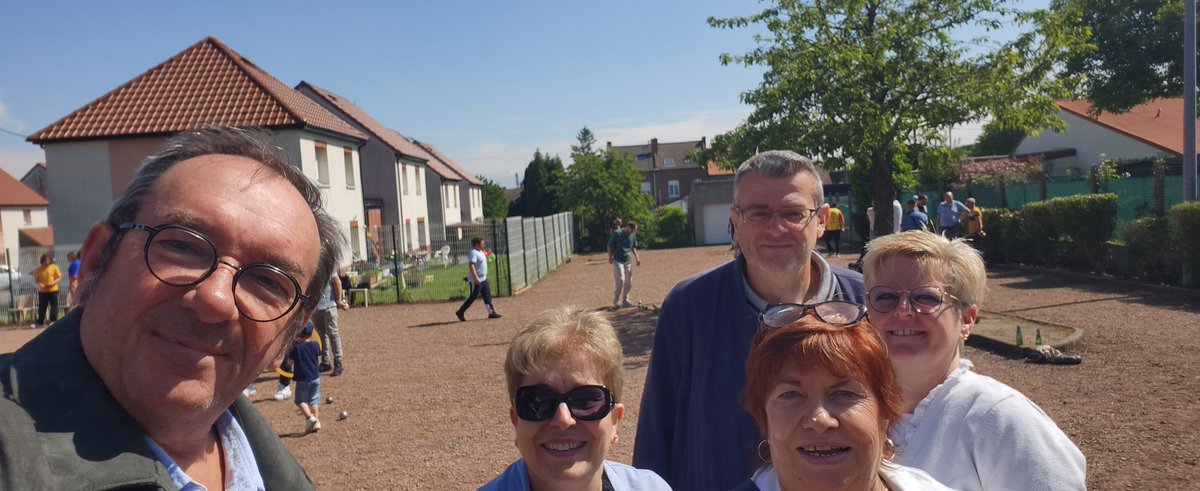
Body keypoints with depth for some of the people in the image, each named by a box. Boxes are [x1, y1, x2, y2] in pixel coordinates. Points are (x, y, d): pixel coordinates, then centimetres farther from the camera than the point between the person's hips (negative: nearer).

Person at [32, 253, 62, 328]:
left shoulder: (54, 267, -1)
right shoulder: (39, 269, 4)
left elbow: (59, 277, -1)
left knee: (54, 306, -1)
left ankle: (53, 321, 5)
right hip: (42, 291, 2)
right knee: (42, 307, 7)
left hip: (53, 290, -2)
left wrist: (53, 283, -17)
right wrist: (40, 284, -13)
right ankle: (40, 322, 14)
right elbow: (36, 279, 7)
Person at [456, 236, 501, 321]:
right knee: (472, 297, -2)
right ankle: (460, 312, 10)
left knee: (487, 296, 8)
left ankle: (491, 312, 11)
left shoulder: (480, 252, 12)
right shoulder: (473, 253, -18)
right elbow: (471, 266, -28)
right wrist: (476, 278, -32)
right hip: (476, 281, -10)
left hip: (483, 279, 10)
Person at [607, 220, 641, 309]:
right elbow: (610, 245, -2)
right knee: (620, 281, -15)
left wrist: (637, 257, 8)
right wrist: (610, 257, -9)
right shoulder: (617, 233, -10)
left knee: (629, 282, 6)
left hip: (628, 261, 6)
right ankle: (616, 302, -2)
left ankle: (625, 300, 21)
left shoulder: (633, 235, 6)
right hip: (618, 261, -6)